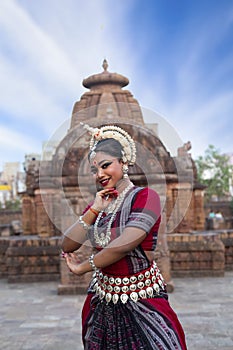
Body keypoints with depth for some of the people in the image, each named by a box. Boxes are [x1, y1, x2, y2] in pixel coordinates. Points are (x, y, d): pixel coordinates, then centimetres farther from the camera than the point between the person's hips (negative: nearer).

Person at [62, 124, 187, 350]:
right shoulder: (99, 203, 6)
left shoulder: (145, 197, -13)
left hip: (143, 303, -5)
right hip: (103, 300, 6)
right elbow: (67, 246, 1)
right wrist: (94, 210, -10)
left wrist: (82, 268, -11)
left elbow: (124, 245, -25)